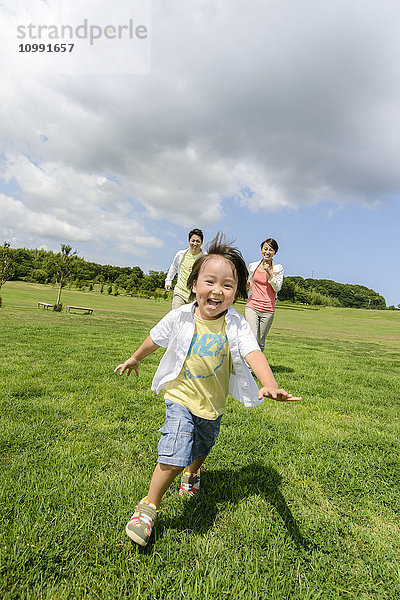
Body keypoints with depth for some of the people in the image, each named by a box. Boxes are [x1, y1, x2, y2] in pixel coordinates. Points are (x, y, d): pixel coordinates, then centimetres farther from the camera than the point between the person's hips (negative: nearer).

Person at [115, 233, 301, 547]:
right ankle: (149, 505, 14)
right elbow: (155, 339, 2)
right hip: (181, 397, -2)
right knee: (174, 455, -13)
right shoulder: (180, 317, -15)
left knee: (201, 449, 26)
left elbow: (253, 353, -30)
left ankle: (192, 474, 61)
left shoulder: (236, 325, -17)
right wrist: (135, 359, 17)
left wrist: (270, 385, -49)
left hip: (213, 404, 3)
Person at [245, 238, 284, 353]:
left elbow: (277, 288, -4)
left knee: (260, 343, 7)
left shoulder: (278, 269, 4)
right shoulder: (252, 266, 8)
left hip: (268, 310, 0)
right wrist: (247, 285, -2)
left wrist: (269, 273, -15)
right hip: (252, 306, 0)